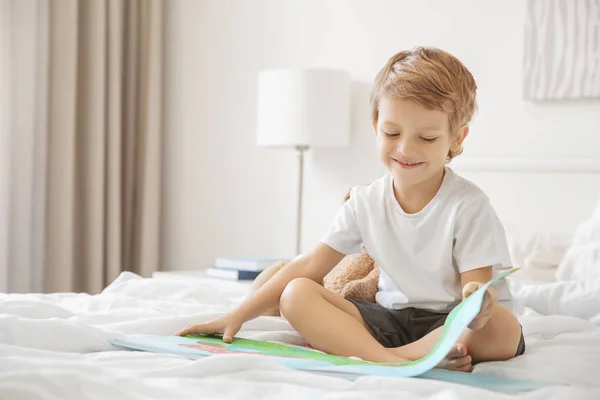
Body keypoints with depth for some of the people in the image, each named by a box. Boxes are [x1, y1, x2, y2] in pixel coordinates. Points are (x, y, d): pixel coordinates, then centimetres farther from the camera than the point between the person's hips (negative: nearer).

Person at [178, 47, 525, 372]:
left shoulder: (468, 205, -13)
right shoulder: (366, 201, 1)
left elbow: (477, 287, -16)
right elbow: (310, 267, 2)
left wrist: (478, 306, -43)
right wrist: (238, 316, -4)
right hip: (395, 320, 5)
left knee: (503, 328, -37)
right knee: (296, 294, -18)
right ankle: (390, 361, -37)